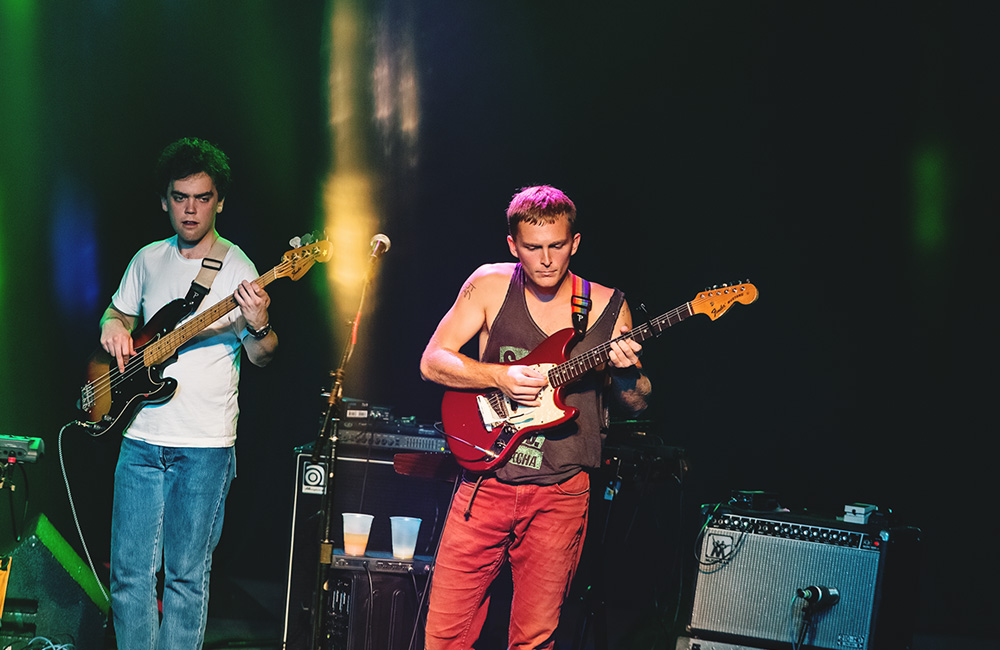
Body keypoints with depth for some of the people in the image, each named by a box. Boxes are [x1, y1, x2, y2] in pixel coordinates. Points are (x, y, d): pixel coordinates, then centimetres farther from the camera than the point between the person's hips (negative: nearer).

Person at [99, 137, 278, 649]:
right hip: (141, 439, 4)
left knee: (186, 576, 0)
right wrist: (113, 328, 1)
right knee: (129, 572, 4)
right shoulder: (148, 260, 10)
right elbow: (117, 313, 25)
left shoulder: (237, 269, -3)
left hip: (205, 446, -4)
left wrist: (259, 327, -27)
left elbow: (261, 357, -4)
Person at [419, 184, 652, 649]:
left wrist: (628, 372, -14)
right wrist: (500, 376, -15)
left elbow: (638, 403, 9)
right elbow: (432, 361, -1)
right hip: (486, 480, 0)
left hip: (560, 491, 0)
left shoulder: (607, 306, 3)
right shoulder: (490, 285, 2)